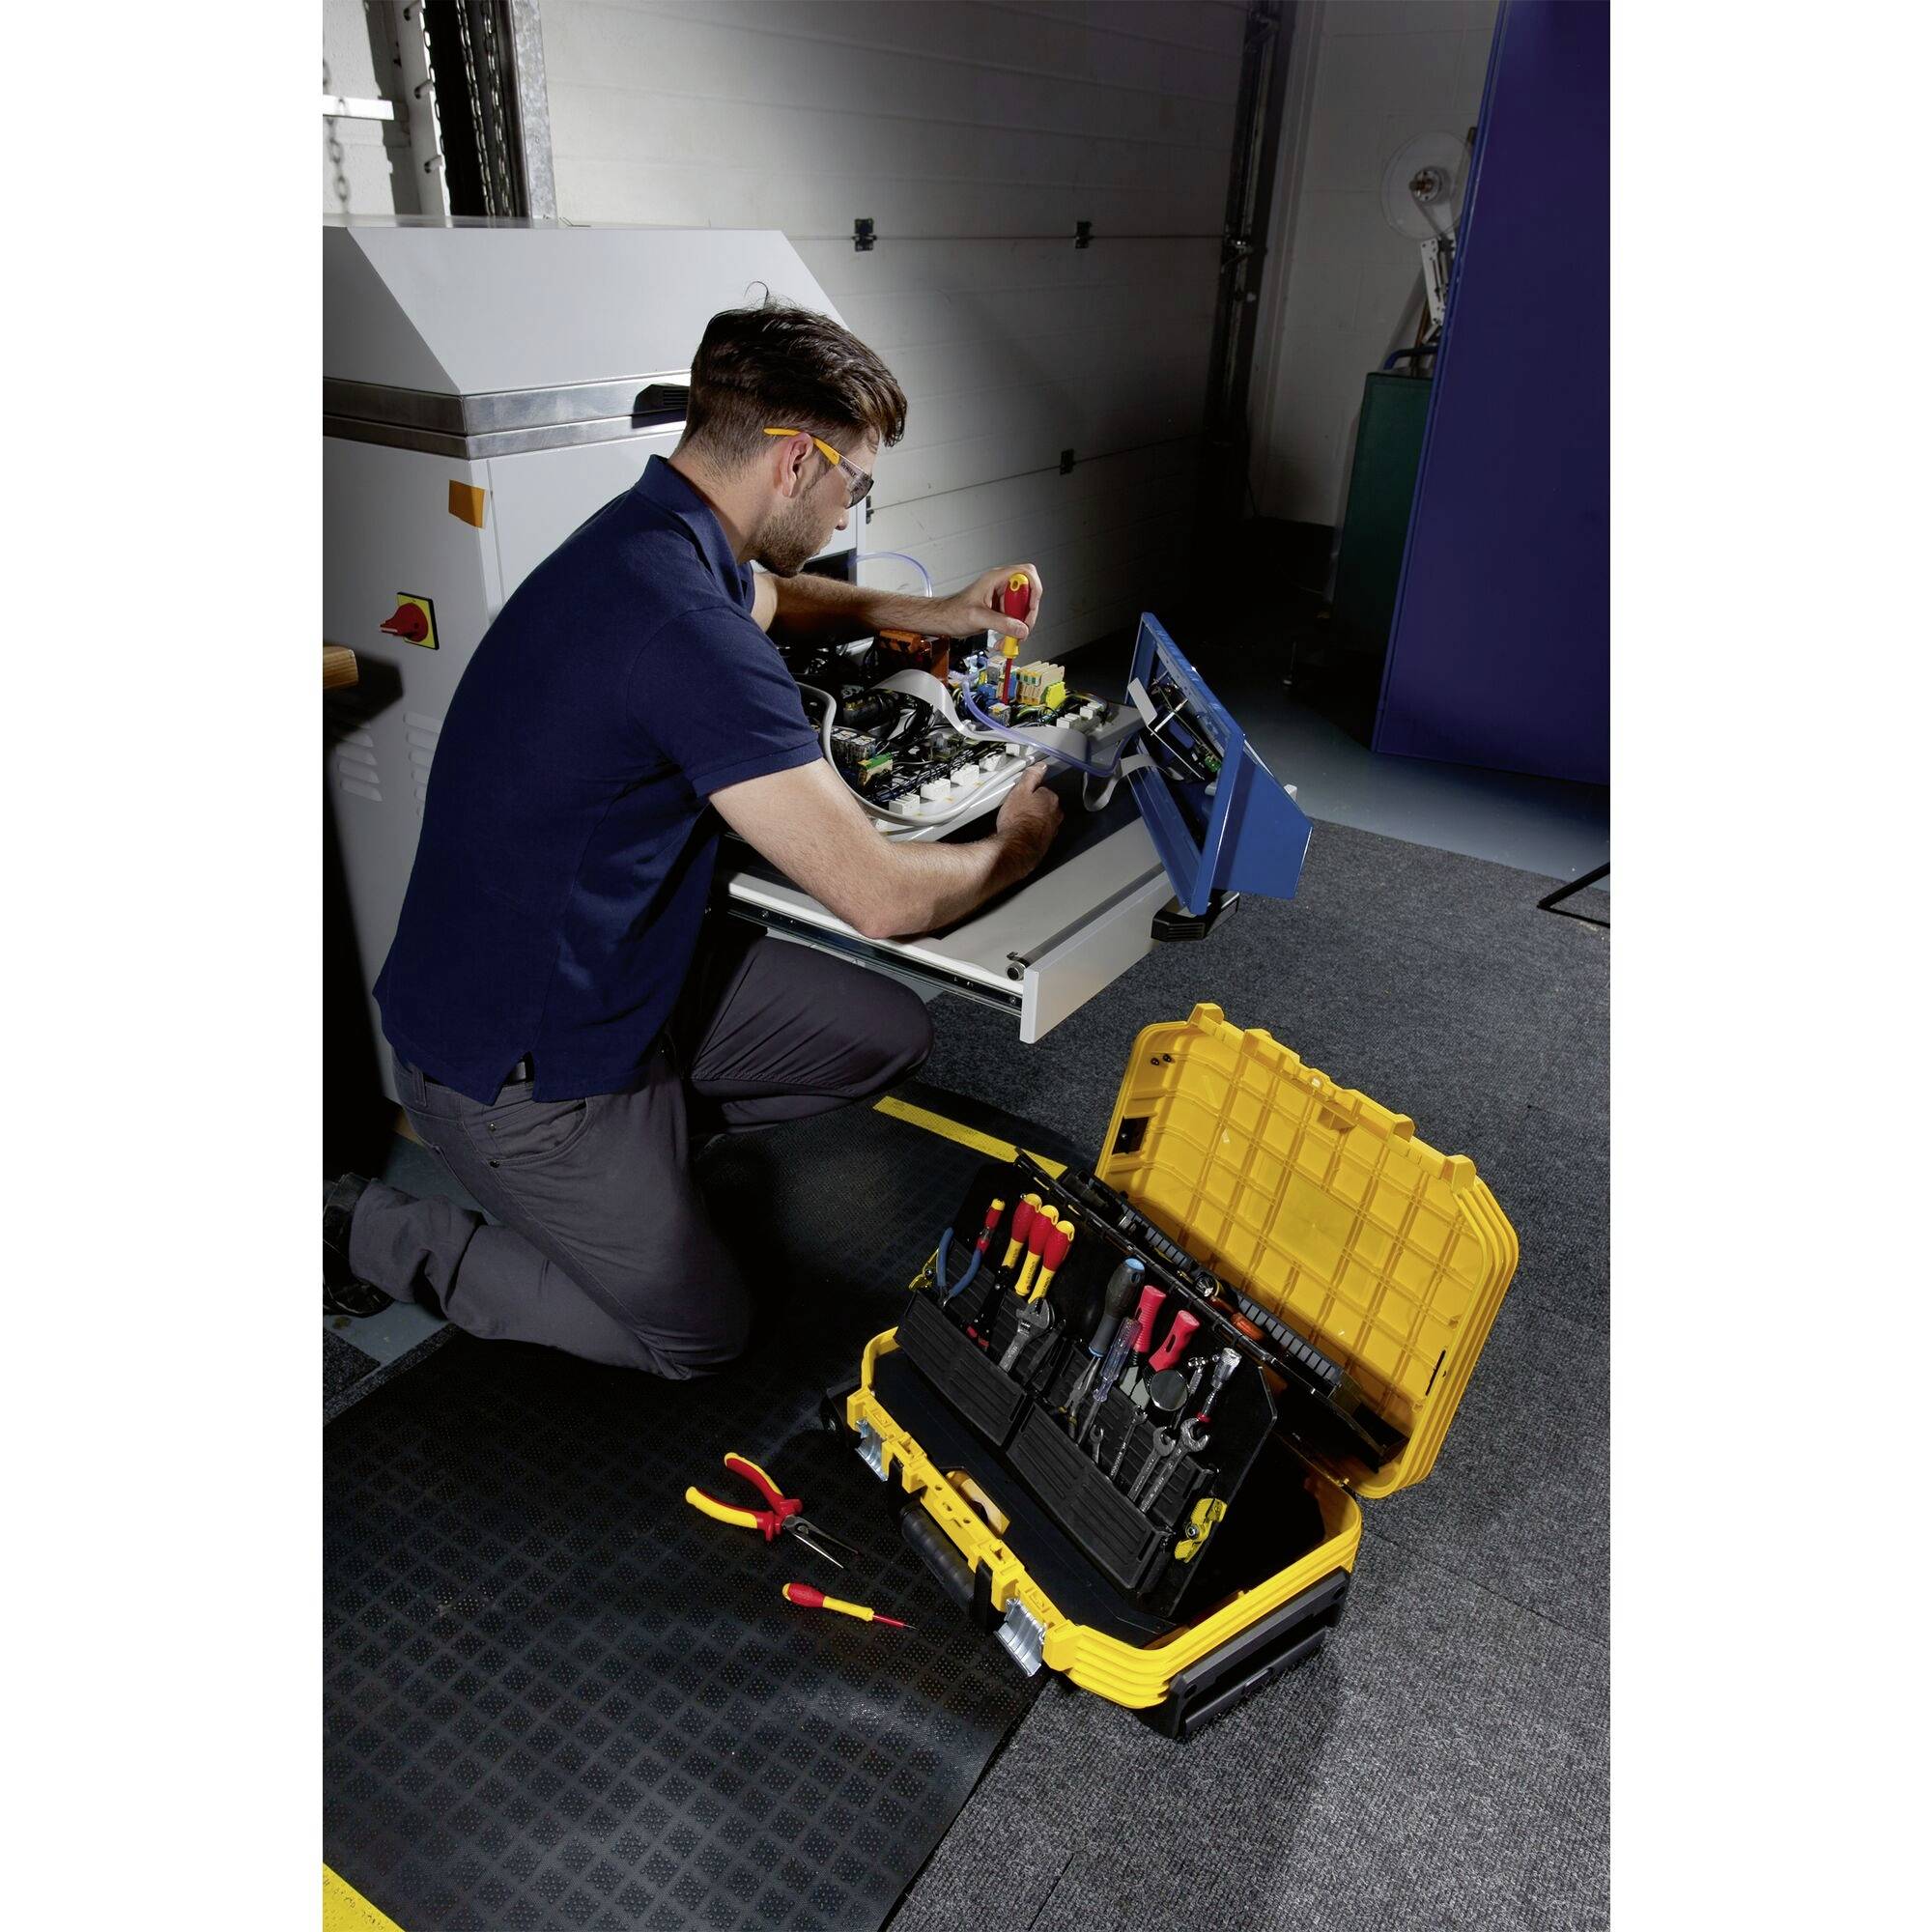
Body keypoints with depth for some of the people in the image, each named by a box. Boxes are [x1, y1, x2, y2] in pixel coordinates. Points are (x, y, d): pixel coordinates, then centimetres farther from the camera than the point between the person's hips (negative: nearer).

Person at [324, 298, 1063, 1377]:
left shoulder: (660, 538, 0)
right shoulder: (686, 627, -32)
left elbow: (775, 597, 27)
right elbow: (882, 898, -30)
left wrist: (940, 615, 16)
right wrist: (1017, 846, -9)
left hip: (627, 962, 9)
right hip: (516, 1063, -9)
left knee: (892, 1037, 8)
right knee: (701, 1334, 8)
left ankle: (641, 1129, 18)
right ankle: (364, 1234, 15)